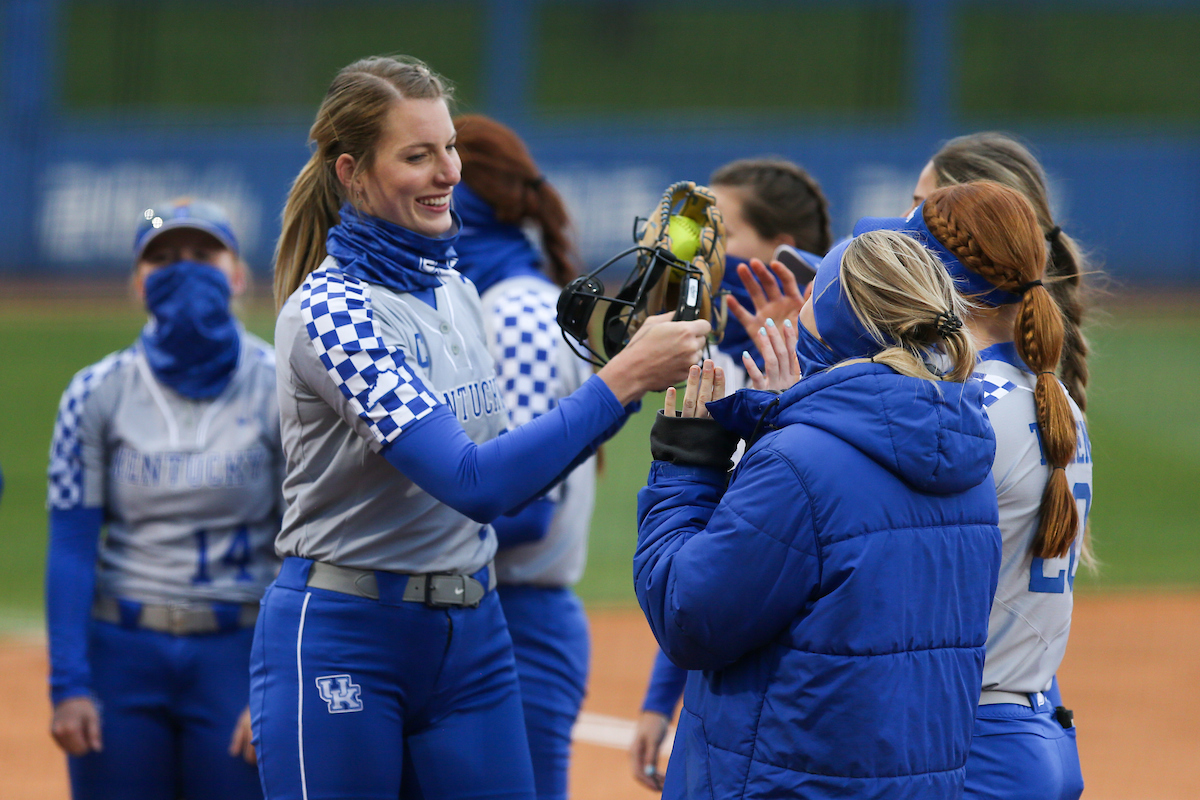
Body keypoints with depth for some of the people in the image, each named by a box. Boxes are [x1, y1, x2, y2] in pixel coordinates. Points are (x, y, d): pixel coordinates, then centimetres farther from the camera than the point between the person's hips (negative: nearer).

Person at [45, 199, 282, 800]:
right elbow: (70, 547, 0)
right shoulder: (98, 393, 3)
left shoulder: (279, 390, -1)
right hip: (122, 652, 1)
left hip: (236, 656, -1)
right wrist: (68, 684, -8)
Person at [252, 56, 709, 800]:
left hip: (472, 637, 7)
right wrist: (622, 380, -26)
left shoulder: (457, 292, 10)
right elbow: (470, 480, -25)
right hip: (344, 644, -7)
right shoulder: (329, 311, -16)